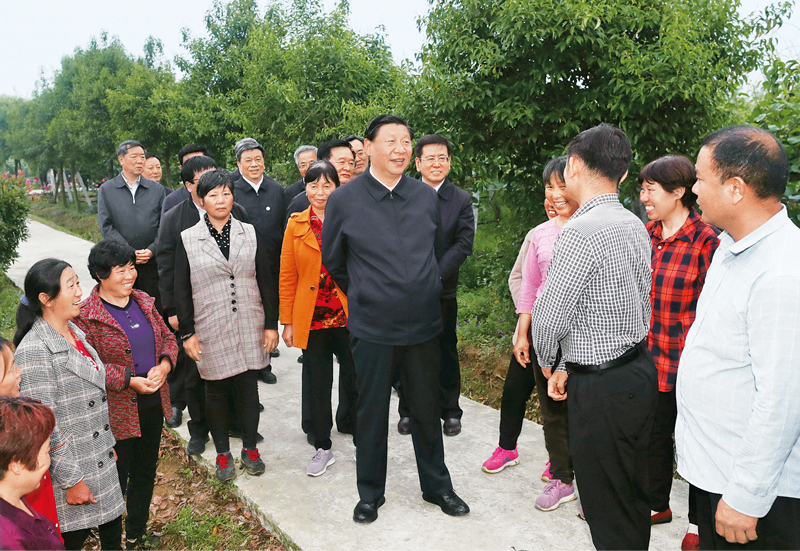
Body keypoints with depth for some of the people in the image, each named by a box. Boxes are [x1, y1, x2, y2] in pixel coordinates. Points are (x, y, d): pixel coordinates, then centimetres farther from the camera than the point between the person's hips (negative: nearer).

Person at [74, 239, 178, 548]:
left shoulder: (143, 302, 5)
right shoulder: (85, 316, -15)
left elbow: (167, 337, 9)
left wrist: (164, 365, -10)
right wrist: (129, 381, -24)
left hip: (153, 406, 7)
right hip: (117, 413, -7)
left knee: (145, 473, 22)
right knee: (116, 480, 8)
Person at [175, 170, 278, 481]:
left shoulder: (250, 234, 4)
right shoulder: (188, 240, 0)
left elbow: (266, 282, 4)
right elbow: (181, 291, 1)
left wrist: (271, 324, 0)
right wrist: (187, 333, -2)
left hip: (250, 328, 1)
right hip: (211, 332, -1)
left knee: (248, 388, 9)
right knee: (216, 392, 10)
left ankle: (250, 448, 27)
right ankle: (223, 453, 27)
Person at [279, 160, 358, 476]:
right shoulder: (296, 224, 4)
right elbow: (287, 276, 5)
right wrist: (287, 321, 3)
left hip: (349, 316, -1)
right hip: (311, 318, 1)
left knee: (354, 381, 7)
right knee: (317, 385, 10)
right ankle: (323, 448, 27)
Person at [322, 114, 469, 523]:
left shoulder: (427, 197, 1)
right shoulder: (343, 200, -6)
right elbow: (333, 261, 6)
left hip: (423, 324, 2)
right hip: (371, 327, -2)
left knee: (427, 410, 15)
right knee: (372, 413, 11)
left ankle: (437, 486, 35)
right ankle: (370, 493, 31)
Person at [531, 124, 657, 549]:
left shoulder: (581, 232, -22)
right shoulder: (635, 226, 7)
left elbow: (550, 316, -19)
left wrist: (548, 361, 4)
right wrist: (566, 367, 15)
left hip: (601, 387, -9)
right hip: (639, 367, 9)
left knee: (607, 506, 8)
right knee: (633, 495, 23)